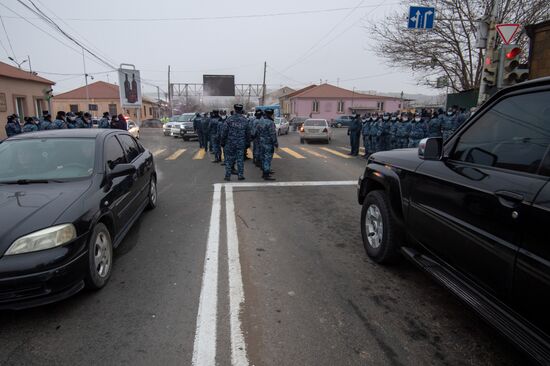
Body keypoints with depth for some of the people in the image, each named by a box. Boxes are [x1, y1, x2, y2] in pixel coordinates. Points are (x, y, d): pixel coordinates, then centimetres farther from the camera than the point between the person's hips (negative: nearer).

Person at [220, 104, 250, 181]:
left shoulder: (229, 119, -6)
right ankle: (240, 175, 10)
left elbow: (224, 132, -5)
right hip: (241, 143, 2)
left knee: (229, 159, 7)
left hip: (230, 143, -1)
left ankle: (228, 175, 9)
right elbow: (248, 133, 7)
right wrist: (247, 142, 19)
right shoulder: (245, 120, 2)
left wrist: (223, 142, 3)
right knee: (240, 159, 8)